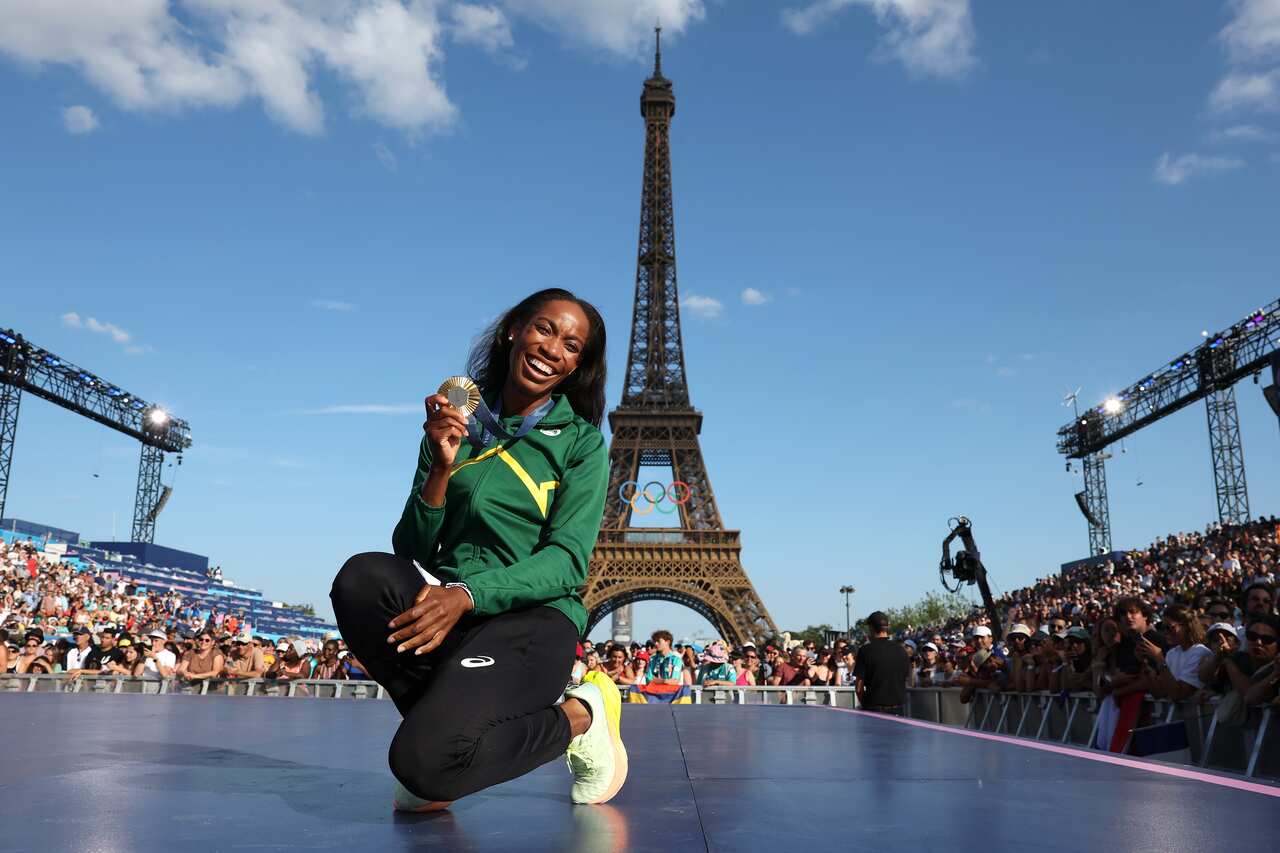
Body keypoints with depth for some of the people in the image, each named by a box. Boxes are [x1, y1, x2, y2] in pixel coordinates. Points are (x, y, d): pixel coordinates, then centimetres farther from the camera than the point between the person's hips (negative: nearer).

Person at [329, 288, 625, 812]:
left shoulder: (580, 442, 2)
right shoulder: (457, 427, 9)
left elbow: (567, 560, -10)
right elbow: (412, 549, 5)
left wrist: (466, 594, -24)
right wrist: (441, 468, -12)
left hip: (533, 618, -4)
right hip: (444, 607, 4)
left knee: (424, 760, -28)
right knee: (363, 577, -29)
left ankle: (576, 719, 0)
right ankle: (448, 715, -6)